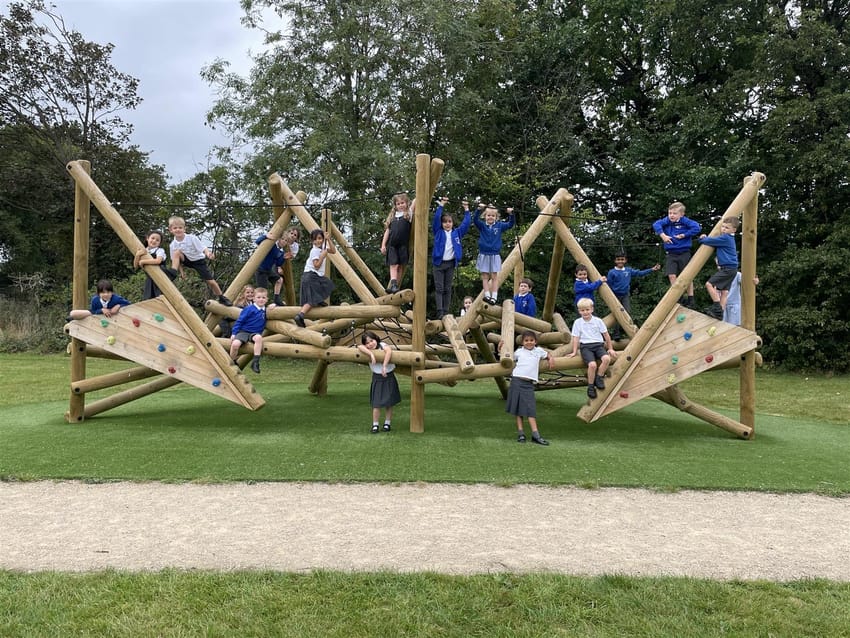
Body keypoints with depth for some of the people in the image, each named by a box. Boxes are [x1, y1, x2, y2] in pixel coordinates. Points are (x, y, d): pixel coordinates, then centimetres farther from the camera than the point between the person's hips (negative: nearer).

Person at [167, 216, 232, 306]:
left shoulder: (192, 238, -22)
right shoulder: (173, 245, -13)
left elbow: (203, 248, -25)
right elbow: (177, 259, -4)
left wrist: (208, 253, -47)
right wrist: (181, 270, -12)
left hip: (199, 260, -2)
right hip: (187, 261, 2)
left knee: (211, 281, -6)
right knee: (177, 252, -27)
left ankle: (222, 298, 12)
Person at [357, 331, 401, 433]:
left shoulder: (382, 345, -9)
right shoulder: (367, 351, -4)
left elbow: (389, 351, -30)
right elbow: (360, 347, -25)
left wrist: (384, 366, -37)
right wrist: (371, 354, -37)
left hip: (389, 377, -1)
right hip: (377, 378, 1)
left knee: (389, 403, 10)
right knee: (376, 403, -3)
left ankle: (387, 424, 23)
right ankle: (375, 426, 4)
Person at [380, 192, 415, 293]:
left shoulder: (409, 213, 10)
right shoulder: (392, 216, 16)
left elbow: (415, 201, -2)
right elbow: (387, 231, 15)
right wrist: (383, 245, 10)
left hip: (403, 244, -1)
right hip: (392, 244, 1)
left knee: (401, 266, 0)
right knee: (393, 265, -9)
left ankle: (396, 286, 5)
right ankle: (393, 284, -21)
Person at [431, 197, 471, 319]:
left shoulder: (457, 232, 10)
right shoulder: (438, 232, 4)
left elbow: (466, 223, 8)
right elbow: (436, 218, -7)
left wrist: (466, 209, 6)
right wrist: (441, 205, -9)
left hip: (451, 263, 2)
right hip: (439, 263, -2)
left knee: (448, 289, 6)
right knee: (439, 288, -4)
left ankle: (446, 312, 8)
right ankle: (440, 312, -7)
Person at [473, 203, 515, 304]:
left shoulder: (499, 226, 3)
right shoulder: (482, 225, -1)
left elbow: (511, 224, -2)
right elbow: (475, 220, -17)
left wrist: (511, 214, -19)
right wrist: (479, 209, -33)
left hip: (495, 255, 1)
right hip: (484, 255, -1)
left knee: (494, 276, 2)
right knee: (485, 276, 2)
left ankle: (494, 296, 5)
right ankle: (487, 295, 6)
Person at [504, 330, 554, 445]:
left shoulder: (539, 351, 11)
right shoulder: (519, 352, 8)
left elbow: (547, 355, 31)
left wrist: (551, 359, 11)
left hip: (529, 384, 0)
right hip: (517, 381, 0)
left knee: (531, 409, -4)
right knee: (518, 409, 3)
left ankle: (535, 435, -5)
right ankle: (520, 433, 8)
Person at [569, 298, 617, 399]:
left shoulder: (598, 321, 7)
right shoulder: (577, 322, 7)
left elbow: (606, 335, 13)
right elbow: (576, 338, 8)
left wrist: (611, 349, 14)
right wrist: (574, 352, 3)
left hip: (598, 345, 2)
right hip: (585, 346, -2)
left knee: (607, 358, -31)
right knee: (592, 364, -30)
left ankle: (599, 378, -8)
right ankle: (591, 386, -10)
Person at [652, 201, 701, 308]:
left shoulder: (685, 221, -9)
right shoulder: (667, 221, -1)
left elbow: (697, 228, -18)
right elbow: (656, 225, -14)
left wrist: (683, 235, -18)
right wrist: (662, 235, -23)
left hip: (684, 253, -3)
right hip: (671, 254, 3)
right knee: (672, 275, -8)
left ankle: (690, 299, 15)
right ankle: (679, 298, 0)